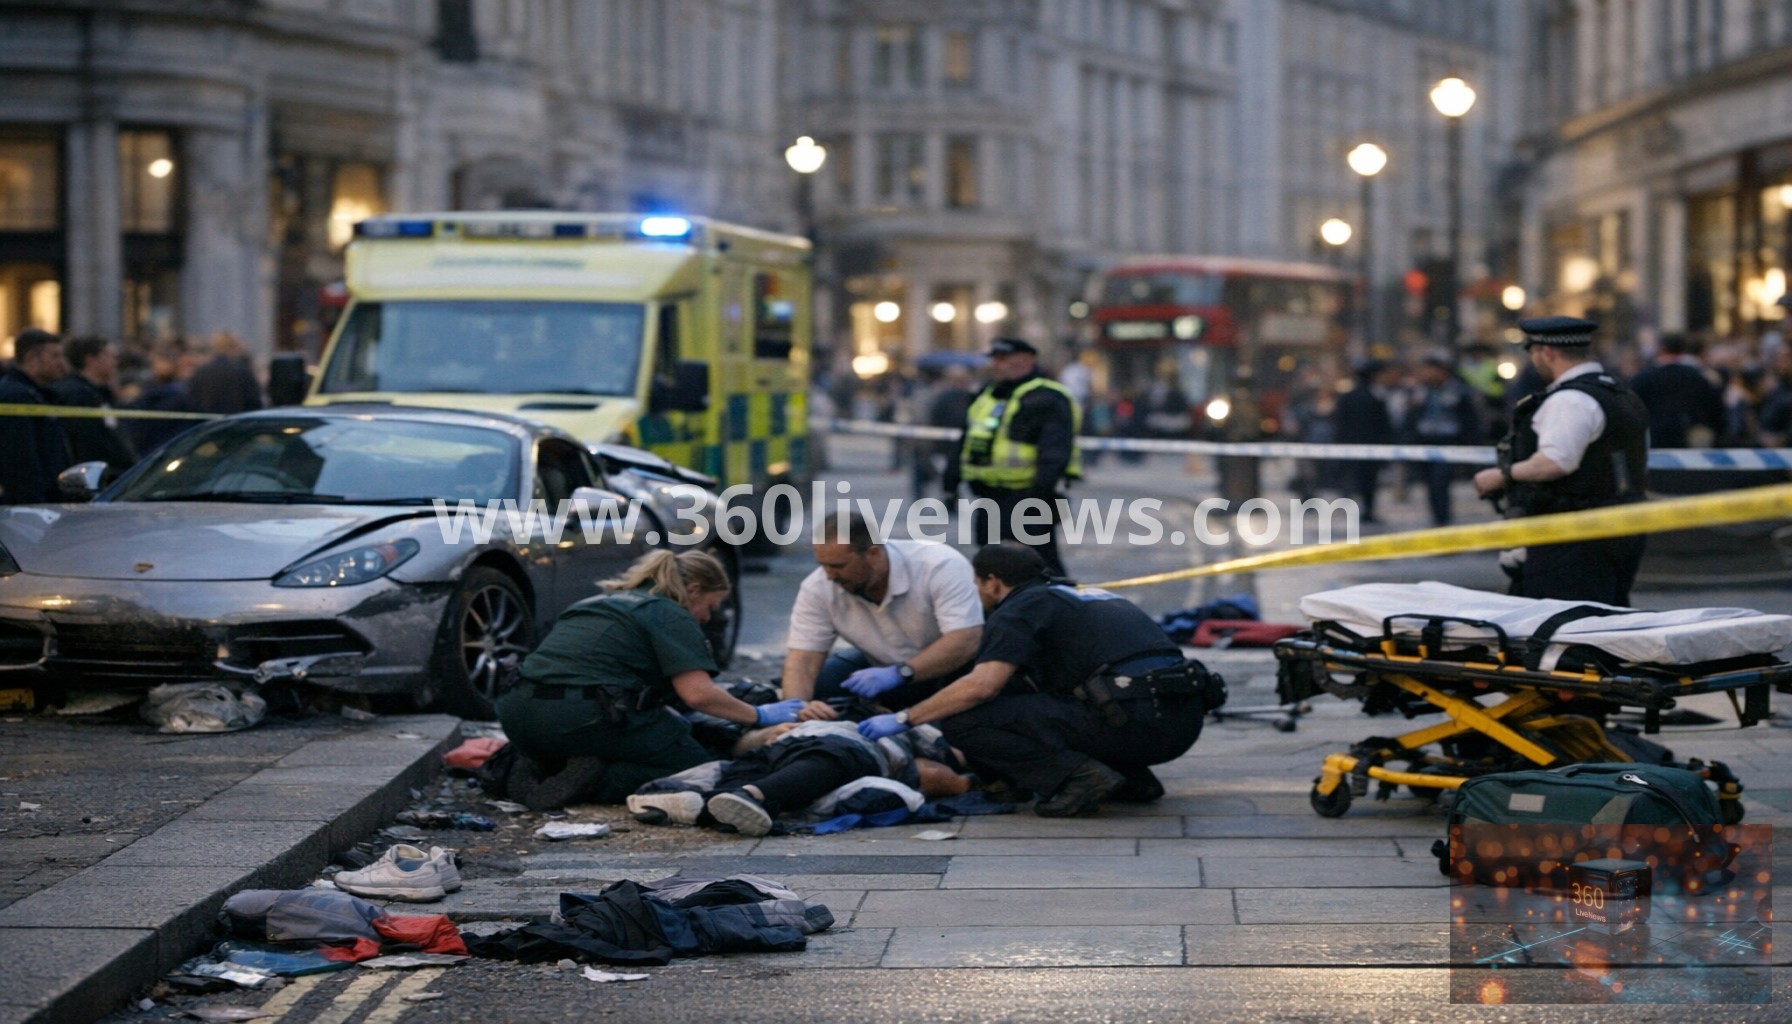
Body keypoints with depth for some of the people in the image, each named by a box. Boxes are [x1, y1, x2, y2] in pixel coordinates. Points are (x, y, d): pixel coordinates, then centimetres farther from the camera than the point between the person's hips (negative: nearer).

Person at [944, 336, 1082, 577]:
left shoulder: (1047, 399, -10)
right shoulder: (985, 396, 18)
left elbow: (1054, 453, -20)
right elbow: (964, 446, 25)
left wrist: (1039, 494, -28)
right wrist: (951, 483, 21)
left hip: (1026, 496, -9)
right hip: (990, 499, 9)